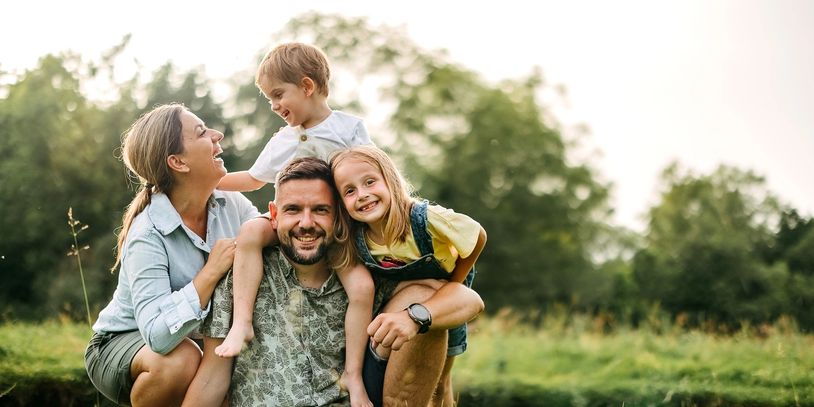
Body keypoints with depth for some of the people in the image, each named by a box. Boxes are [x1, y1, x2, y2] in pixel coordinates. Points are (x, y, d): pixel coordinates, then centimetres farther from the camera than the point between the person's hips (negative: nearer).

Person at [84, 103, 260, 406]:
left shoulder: (231, 205, -9)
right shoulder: (148, 235, -27)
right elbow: (158, 334, -38)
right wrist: (211, 272, -35)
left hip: (194, 340, 5)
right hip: (119, 345, -5)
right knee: (180, 360, -36)